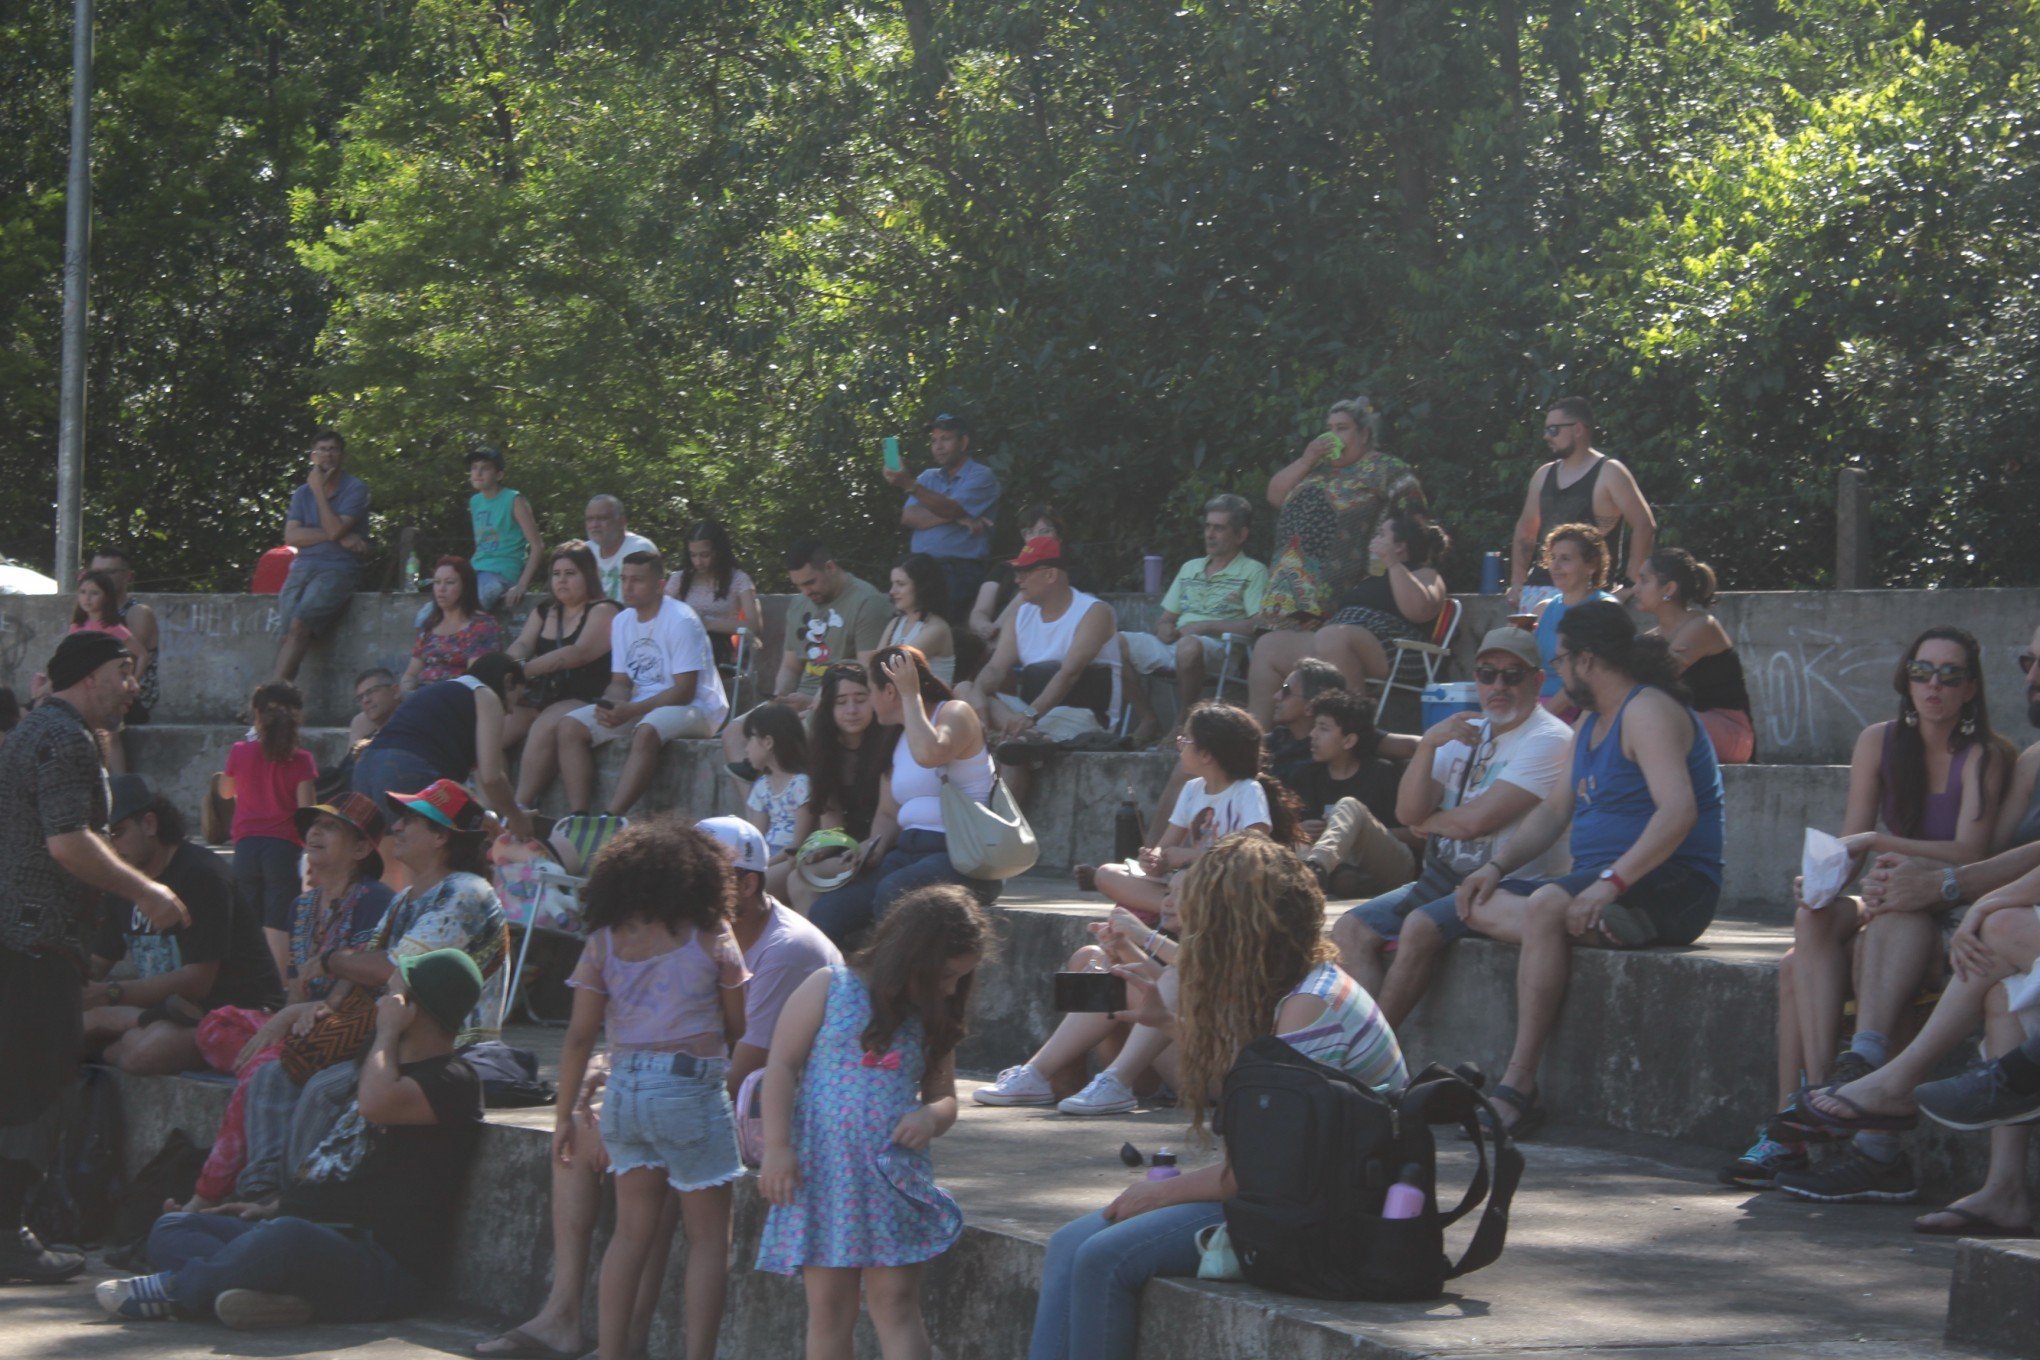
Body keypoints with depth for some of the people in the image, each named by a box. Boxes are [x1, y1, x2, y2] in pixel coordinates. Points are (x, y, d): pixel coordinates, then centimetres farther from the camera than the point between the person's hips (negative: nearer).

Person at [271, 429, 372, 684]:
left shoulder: (355, 489, 4)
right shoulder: (302, 493, 19)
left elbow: (335, 530, -11)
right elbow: (291, 536, 3)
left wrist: (319, 491, -3)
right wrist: (339, 537, -8)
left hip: (337, 570, -5)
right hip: (303, 567, 5)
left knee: (299, 625, -28)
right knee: (288, 631, -22)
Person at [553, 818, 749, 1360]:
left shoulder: (603, 942, 5)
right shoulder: (710, 936, -1)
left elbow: (579, 1036, 3)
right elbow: (737, 1029, 3)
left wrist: (564, 1116, 9)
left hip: (623, 1089, 4)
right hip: (690, 1087, -4)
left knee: (632, 1231, 14)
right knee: (709, 1235, 4)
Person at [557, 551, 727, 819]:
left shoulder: (681, 621, -14)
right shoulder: (622, 621, 9)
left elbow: (684, 691, -18)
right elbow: (621, 682, 11)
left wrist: (631, 711, -25)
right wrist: (611, 706, -13)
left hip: (694, 707, -8)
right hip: (640, 707, 8)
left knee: (646, 731, -39)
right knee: (570, 726, -10)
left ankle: (610, 820, -41)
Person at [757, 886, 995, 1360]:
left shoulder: (932, 1021, 13)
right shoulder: (828, 989, 1)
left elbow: (943, 1097, 20)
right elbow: (781, 1066, -2)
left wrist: (931, 1117, -5)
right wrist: (777, 1148, -10)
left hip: (895, 1177, 2)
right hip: (823, 1172, -2)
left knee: (896, 1304, -6)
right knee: (828, 1309, 3)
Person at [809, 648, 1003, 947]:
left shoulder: (955, 713, -2)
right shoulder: (895, 739, 22)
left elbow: (928, 753, -26)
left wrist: (911, 695, -13)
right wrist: (876, 844, 1)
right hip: (908, 851, 7)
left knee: (892, 892, -36)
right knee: (827, 910, -15)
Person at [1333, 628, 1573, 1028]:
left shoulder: (1549, 739, -10)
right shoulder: (1465, 732, 16)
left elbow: (1475, 821, -17)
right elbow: (1408, 812, 4)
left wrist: (1427, 822, 3)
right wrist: (1427, 745, -10)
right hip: (1446, 877, 8)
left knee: (1420, 927, -31)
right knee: (1351, 930, -7)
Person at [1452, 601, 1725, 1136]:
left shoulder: (1649, 712, -11)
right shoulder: (1592, 724, 20)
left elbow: (1679, 811, -25)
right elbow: (1555, 810, 26)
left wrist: (1610, 882, -31)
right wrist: (1497, 865, 9)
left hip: (1672, 887, -10)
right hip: (1600, 883, 10)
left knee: (1547, 905, -34)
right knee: (1484, 906, -8)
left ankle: (1518, 1084, -35)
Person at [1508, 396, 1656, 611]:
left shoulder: (1608, 474, -3)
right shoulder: (1543, 475, 17)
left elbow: (1644, 525, -8)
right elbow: (1525, 529, 28)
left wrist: (1631, 585, -13)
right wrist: (1517, 583, 19)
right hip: (1538, 589, 7)